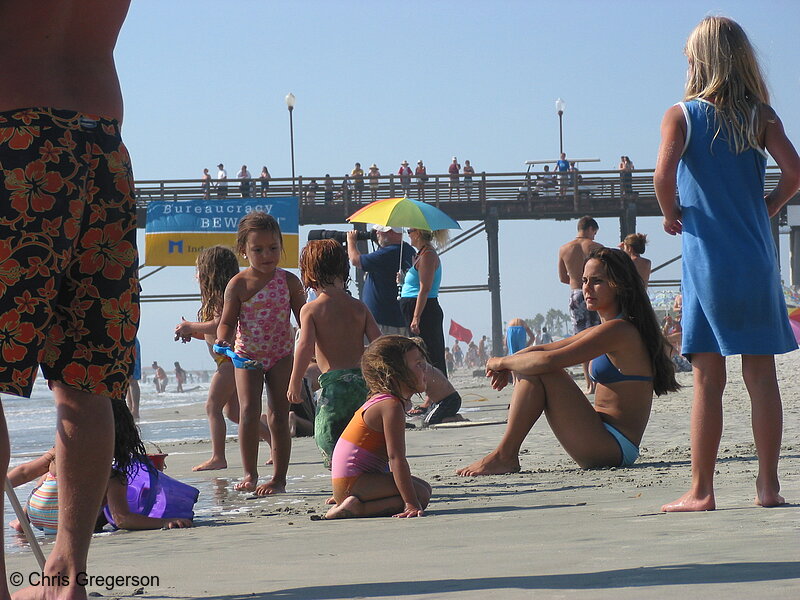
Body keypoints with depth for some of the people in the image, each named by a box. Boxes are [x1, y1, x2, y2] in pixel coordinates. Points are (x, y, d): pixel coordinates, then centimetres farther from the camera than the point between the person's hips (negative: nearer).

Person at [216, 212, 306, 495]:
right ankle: (249, 475, -4)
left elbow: (304, 318, 5)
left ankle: (279, 478, 4)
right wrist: (222, 340, -26)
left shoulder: (289, 281, -2)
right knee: (248, 411, -12)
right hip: (247, 354, -1)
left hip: (281, 355, 1)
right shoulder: (238, 284, -7)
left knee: (278, 415, 0)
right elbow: (227, 321, -6)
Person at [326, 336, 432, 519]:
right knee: (421, 495, -15)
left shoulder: (381, 401, 16)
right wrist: (412, 504, -24)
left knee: (423, 487, 15)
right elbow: (396, 459, -22)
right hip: (353, 481, -11)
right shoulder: (392, 406, -16)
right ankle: (358, 508, -19)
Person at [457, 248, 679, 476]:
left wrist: (502, 362, -6)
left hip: (612, 447, -10)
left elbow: (549, 360, -21)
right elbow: (542, 350, 20)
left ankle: (504, 456, -11)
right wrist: (507, 366, 2)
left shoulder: (618, 330, -15)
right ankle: (506, 455, 2)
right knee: (527, 369, 12)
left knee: (537, 371, -14)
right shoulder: (604, 332, 17)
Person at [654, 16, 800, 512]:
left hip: (706, 261, -2)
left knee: (708, 380, -1)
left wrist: (670, 214, 0)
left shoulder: (682, 115, -2)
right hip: (757, 258, 2)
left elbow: (665, 172, -18)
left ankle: (701, 491, 1)